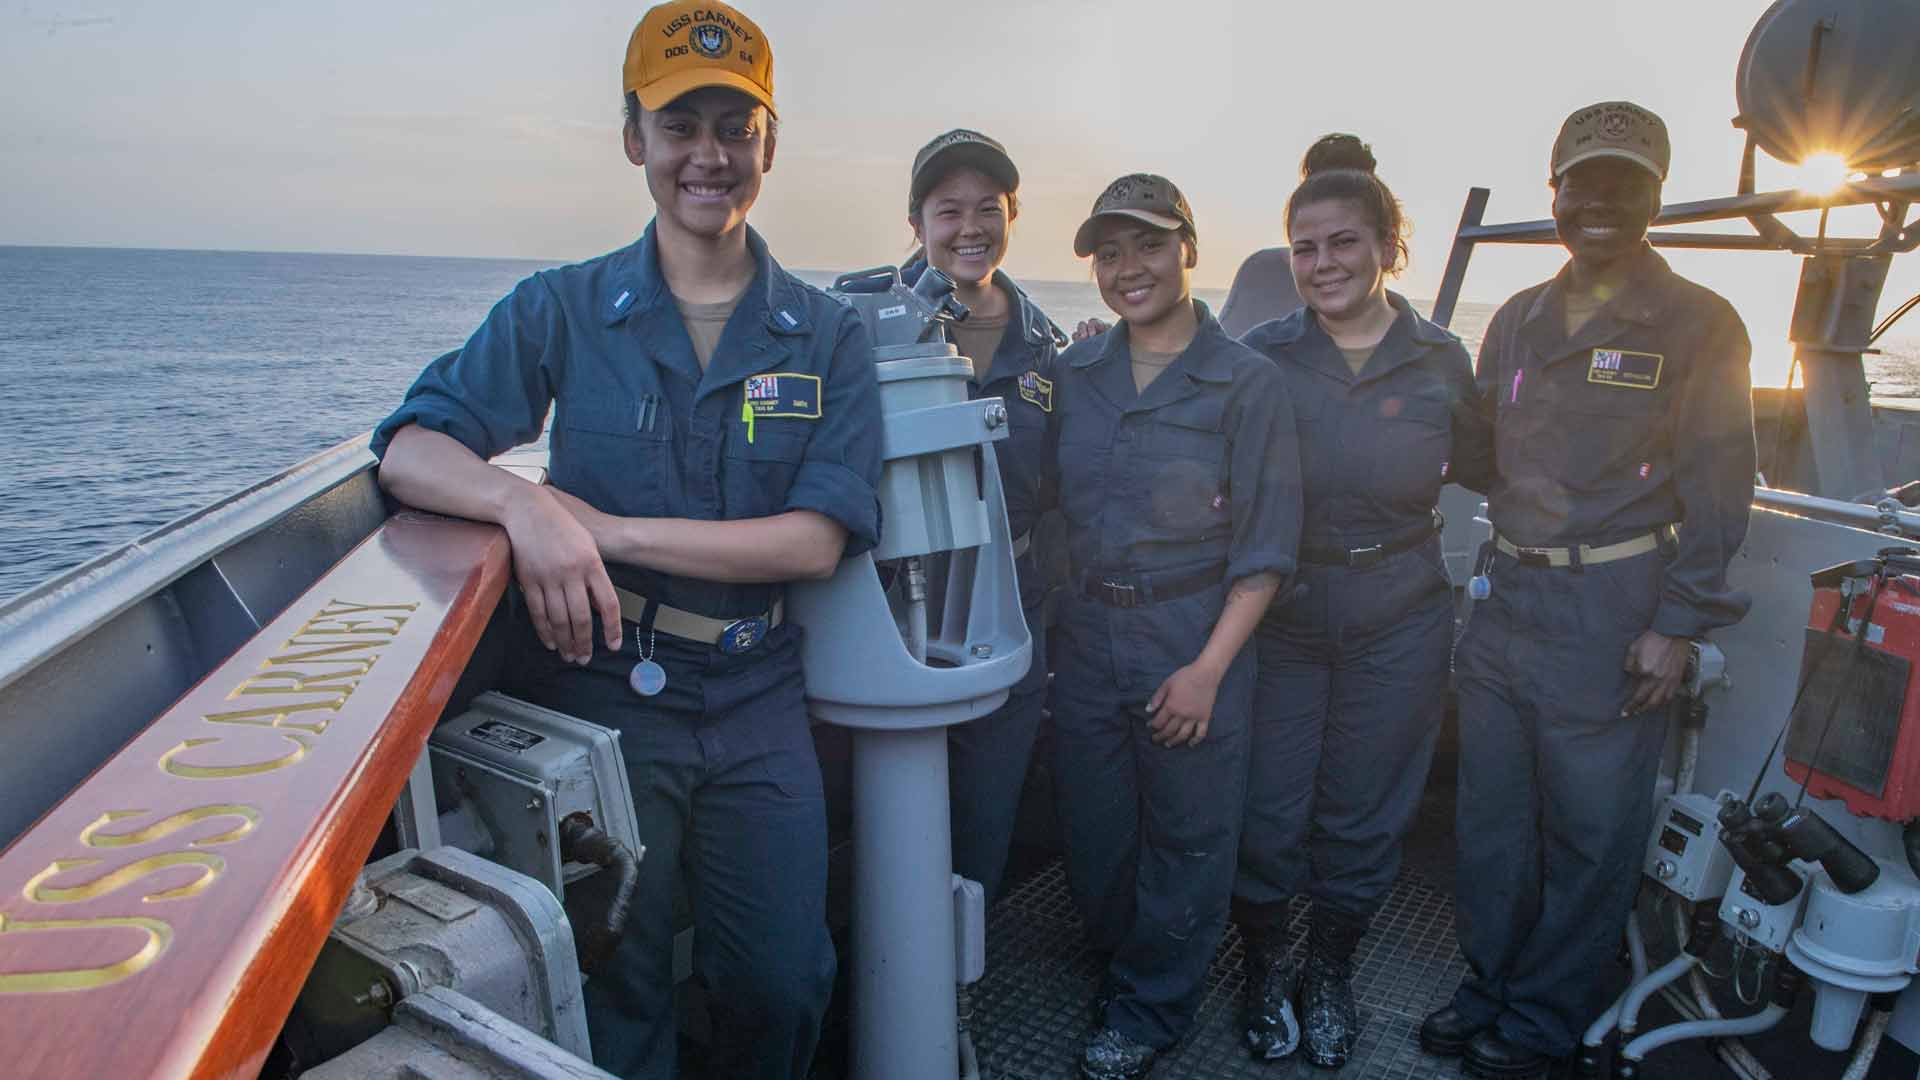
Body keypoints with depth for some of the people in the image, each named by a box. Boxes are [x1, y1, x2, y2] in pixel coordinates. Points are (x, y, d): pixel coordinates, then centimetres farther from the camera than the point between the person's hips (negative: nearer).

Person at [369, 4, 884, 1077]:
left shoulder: (827, 336, -1)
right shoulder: (562, 310, -1)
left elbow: (819, 538, -10)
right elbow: (410, 446, -6)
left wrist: (614, 528, -17)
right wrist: (525, 503, -28)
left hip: (754, 706, 1)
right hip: (596, 697, -1)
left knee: (785, 988, 15)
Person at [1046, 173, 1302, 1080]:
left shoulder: (1247, 382, -7)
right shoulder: (1075, 374, 6)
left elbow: (1266, 546, -8)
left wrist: (1209, 668, -13)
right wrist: (1071, 605, 2)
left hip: (1194, 641, -3)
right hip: (1087, 635, 4)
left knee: (1187, 839, 9)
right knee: (1093, 834, 14)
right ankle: (1120, 964, 41)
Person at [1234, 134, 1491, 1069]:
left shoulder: (1442, 362, 2)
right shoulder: (1261, 356, -3)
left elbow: (1486, 470, 14)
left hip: (1398, 622, 1)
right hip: (1278, 614, -1)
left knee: (1363, 814, 13)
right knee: (1267, 810, 5)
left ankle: (1331, 973, 39)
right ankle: (1266, 966, 33)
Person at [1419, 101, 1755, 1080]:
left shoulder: (1698, 324, -3)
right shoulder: (1517, 319, 13)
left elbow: (1717, 489, -6)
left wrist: (1676, 626, -10)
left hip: (1612, 611, -5)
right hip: (1509, 597, 5)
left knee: (1588, 830, 6)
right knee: (1491, 811, 14)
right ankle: (1490, 987, 32)